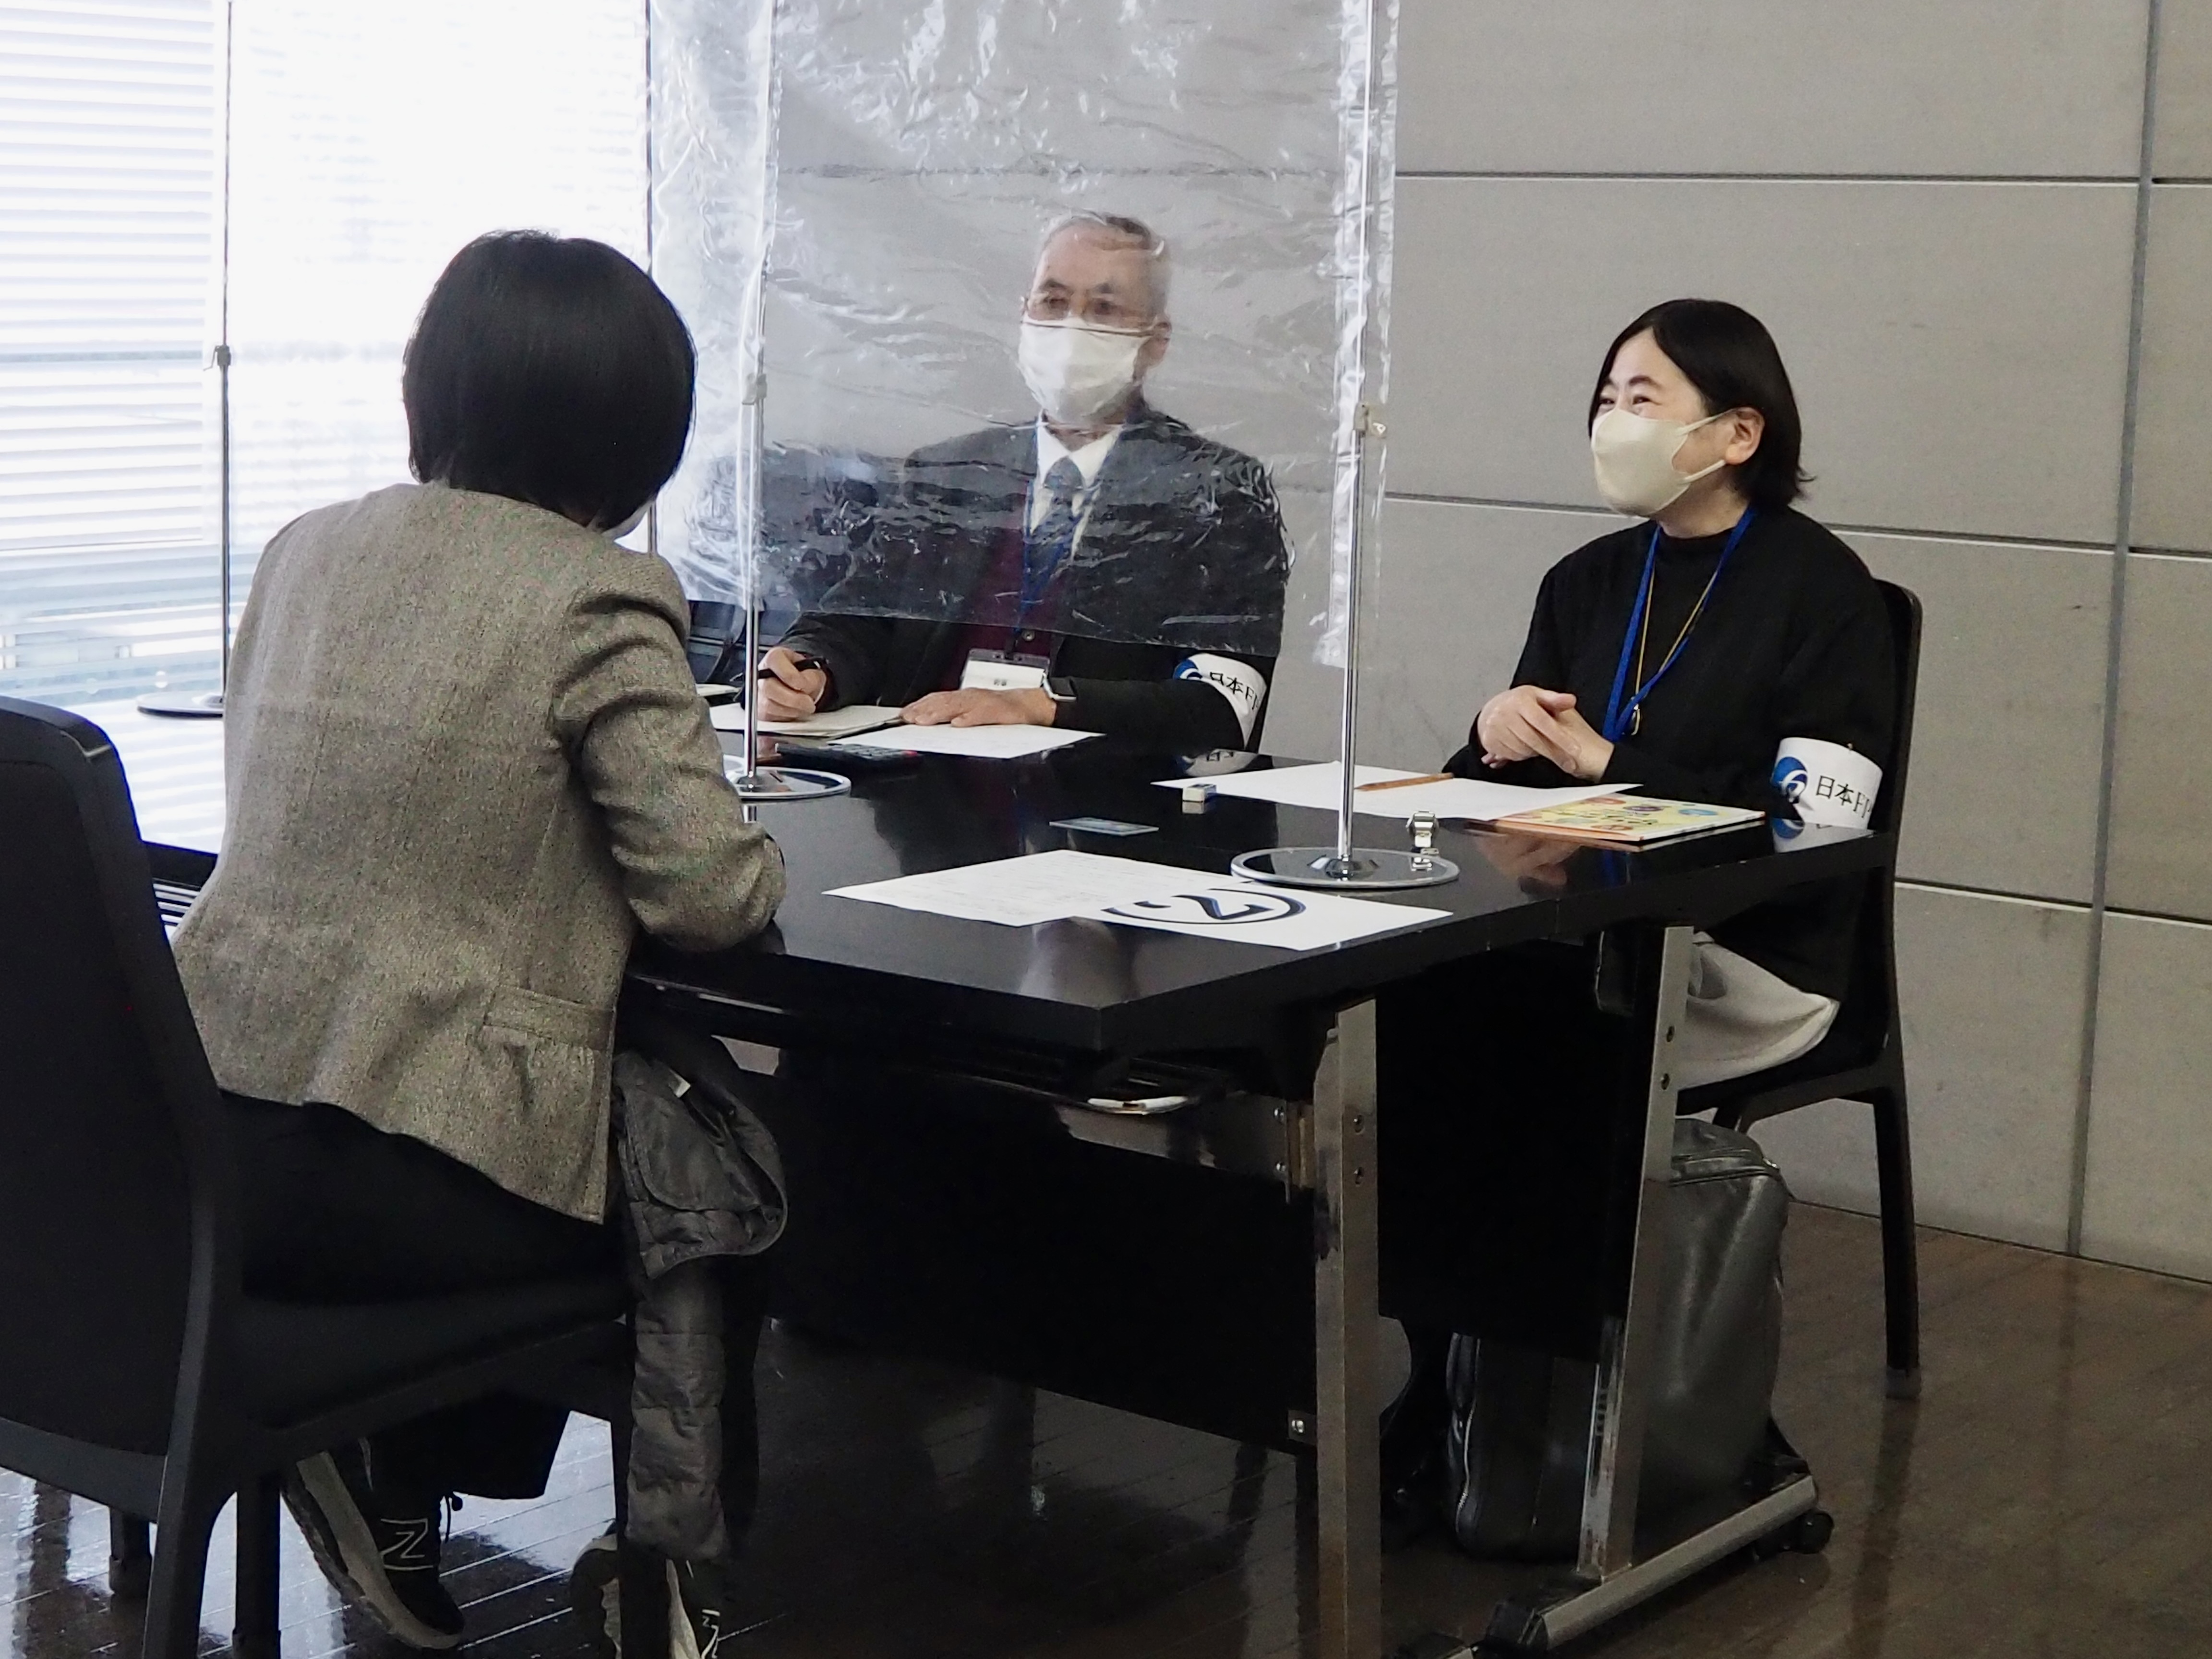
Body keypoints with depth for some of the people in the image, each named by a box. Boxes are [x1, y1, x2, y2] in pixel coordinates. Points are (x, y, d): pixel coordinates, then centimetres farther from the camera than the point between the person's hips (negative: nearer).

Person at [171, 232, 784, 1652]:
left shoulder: (307, 552, 10)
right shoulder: (598, 598, -10)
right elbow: (712, 896, -13)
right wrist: (756, 858, 9)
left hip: (207, 1145, 7)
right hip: (411, 1181, -7)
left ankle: (381, 1464, 20)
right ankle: (407, 1479, 14)